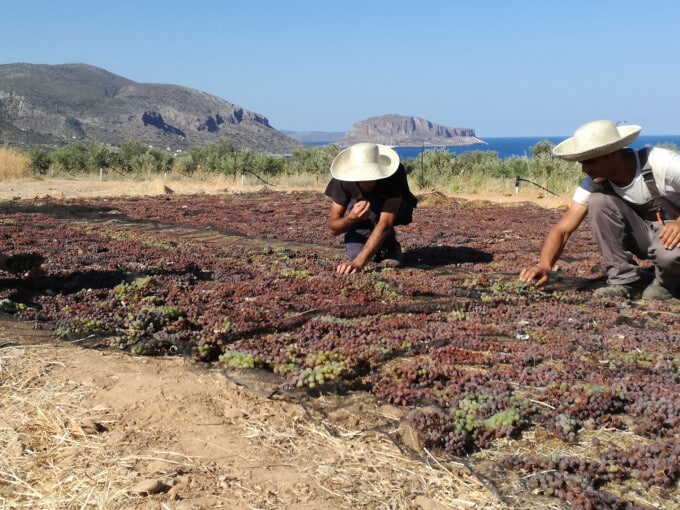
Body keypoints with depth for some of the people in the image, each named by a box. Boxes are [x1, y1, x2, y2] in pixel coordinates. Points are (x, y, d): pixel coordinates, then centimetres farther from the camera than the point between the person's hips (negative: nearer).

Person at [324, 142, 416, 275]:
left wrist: (358, 262, -58)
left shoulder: (395, 174, -38)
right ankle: (374, 247, 7)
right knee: (355, 252, -27)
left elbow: (385, 224, -48)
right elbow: (333, 228, -25)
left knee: (374, 203, -37)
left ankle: (390, 247, -12)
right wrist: (352, 218, -48)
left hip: (397, 209, -2)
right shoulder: (343, 177, -29)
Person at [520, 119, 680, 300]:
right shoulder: (594, 184, -16)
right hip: (642, 234, 4)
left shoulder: (662, 163, -27)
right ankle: (625, 281, -12)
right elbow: (563, 229, -20)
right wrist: (544, 266, -37)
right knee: (598, 200, -23)